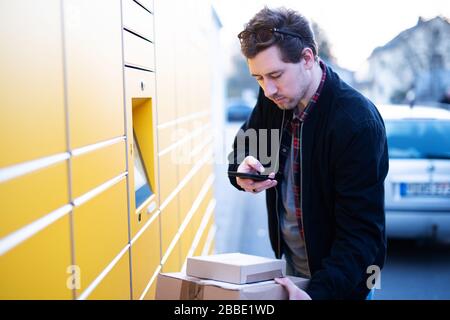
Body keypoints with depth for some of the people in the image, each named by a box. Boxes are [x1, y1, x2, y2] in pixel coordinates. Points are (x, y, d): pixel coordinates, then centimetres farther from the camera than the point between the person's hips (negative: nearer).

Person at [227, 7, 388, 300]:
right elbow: (243, 146, 7)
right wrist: (244, 167, -17)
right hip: (289, 260, 6)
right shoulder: (274, 97, -9)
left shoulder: (358, 122, -27)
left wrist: (318, 292, -38)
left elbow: (362, 231, -26)